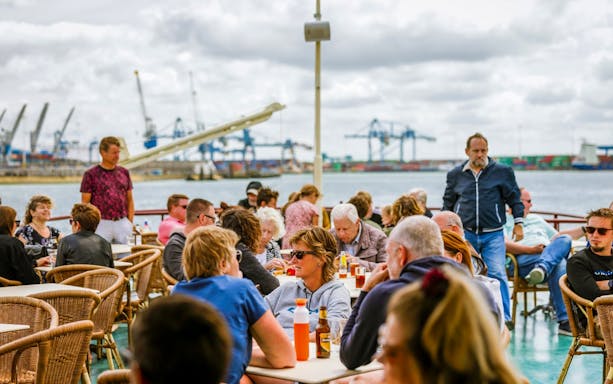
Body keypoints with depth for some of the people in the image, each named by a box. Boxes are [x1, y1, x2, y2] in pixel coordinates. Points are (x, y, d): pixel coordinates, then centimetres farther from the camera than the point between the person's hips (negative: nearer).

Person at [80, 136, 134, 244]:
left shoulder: (124, 172, 10)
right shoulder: (91, 174, -2)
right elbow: (85, 203, -2)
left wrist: (130, 222, 6)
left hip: (122, 222, 4)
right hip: (102, 223, -4)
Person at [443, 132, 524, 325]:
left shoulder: (502, 172, 4)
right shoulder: (455, 174, 10)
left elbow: (515, 198, 11)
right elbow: (448, 202, 21)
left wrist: (518, 223, 5)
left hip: (493, 235, -2)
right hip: (465, 234, 2)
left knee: (497, 274, -12)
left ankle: (504, 317, -5)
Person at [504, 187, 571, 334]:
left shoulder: (537, 219, 42)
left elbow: (559, 237, 44)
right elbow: (504, 244, -3)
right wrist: (531, 249, -16)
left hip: (552, 255, 6)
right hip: (524, 259, -5)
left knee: (566, 239, -31)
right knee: (559, 264, -38)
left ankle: (542, 268, -56)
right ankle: (564, 320, -49)